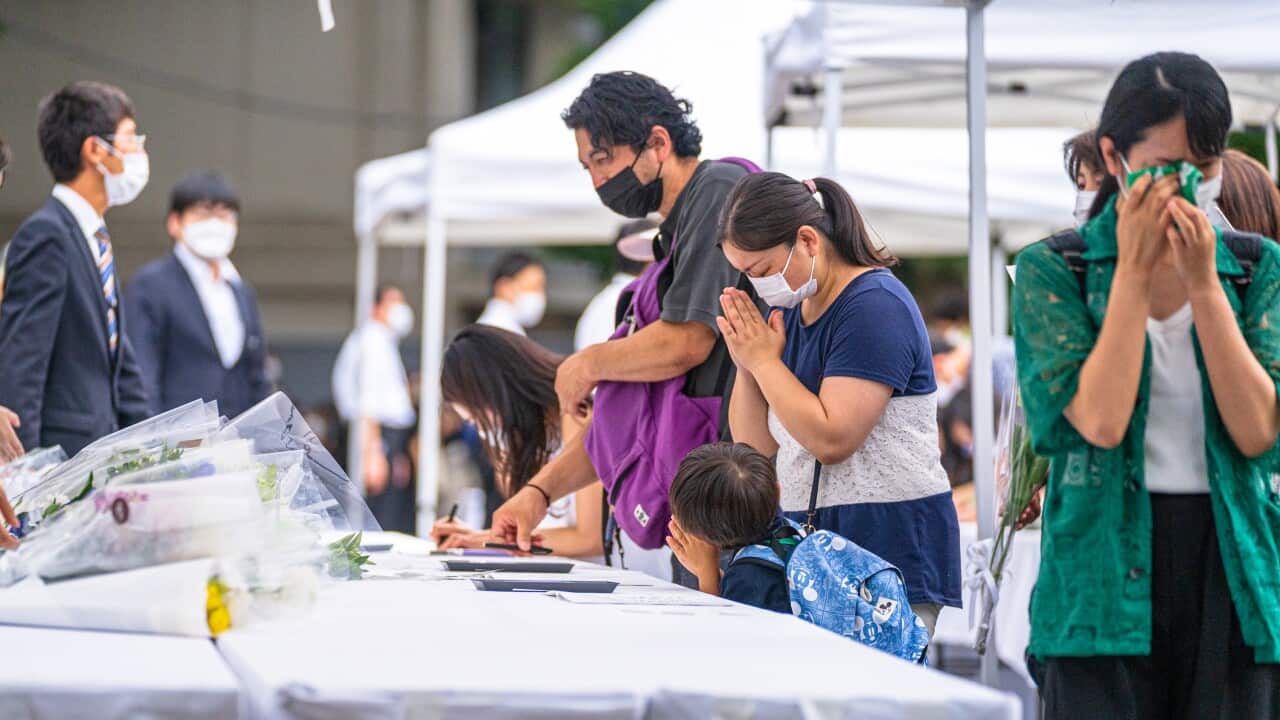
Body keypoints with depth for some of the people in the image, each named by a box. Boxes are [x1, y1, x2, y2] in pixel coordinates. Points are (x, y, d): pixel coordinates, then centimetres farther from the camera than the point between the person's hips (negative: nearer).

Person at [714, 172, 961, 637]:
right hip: (811, 545, 7)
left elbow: (831, 439, -20)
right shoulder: (789, 308, 14)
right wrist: (745, 364, -1)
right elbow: (755, 446, 15)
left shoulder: (875, 305, -11)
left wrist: (764, 361, -10)